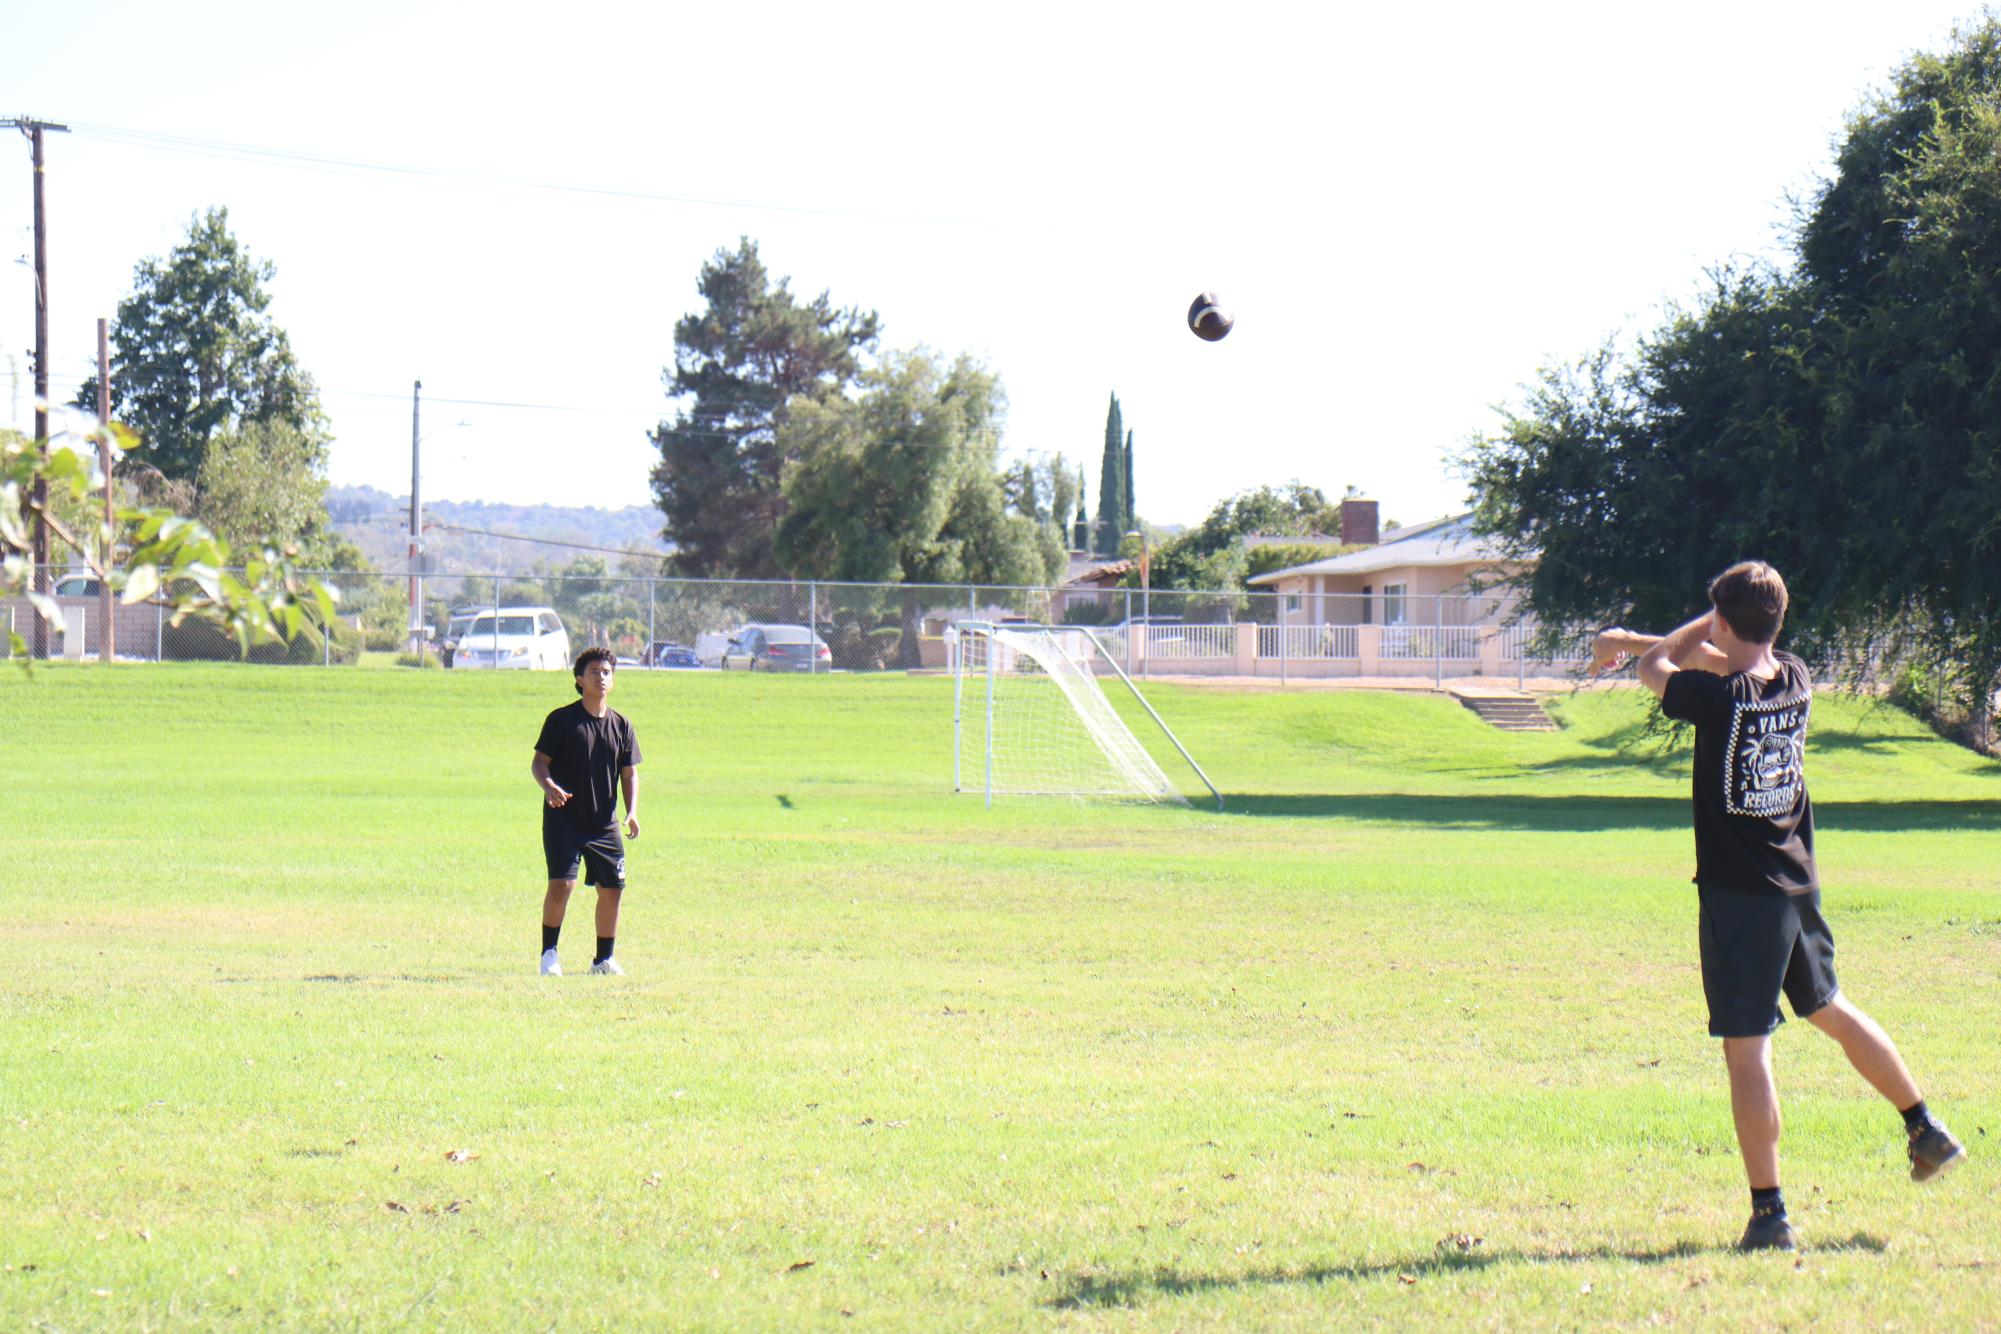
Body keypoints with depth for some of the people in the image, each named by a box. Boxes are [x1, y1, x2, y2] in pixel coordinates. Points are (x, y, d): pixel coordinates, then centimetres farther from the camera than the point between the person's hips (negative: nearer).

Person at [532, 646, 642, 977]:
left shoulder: (621, 726, 8)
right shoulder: (561, 720, -4)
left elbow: (629, 774, 10)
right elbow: (539, 762, -3)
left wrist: (632, 812, -5)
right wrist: (549, 787, -25)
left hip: (605, 823, 4)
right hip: (563, 820, -4)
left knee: (612, 889, 4)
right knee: (561, 884, -16)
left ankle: (604, 958, 20)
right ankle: (549, 953, 0)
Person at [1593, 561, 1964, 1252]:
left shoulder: (1718, 698, -19)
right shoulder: (1796, 682, 1)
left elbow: (1658, 666, 1)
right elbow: (1738, 661, 19)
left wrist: (1670, 633, 19)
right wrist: (1627, 639, 26)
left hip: (1738, 896, -7)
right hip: (1799, 885, 7)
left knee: (1747, 1049, -4)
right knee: (1831, 1010, 26)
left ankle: (1769, 1214, -5)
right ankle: (1927, 1131, 35)